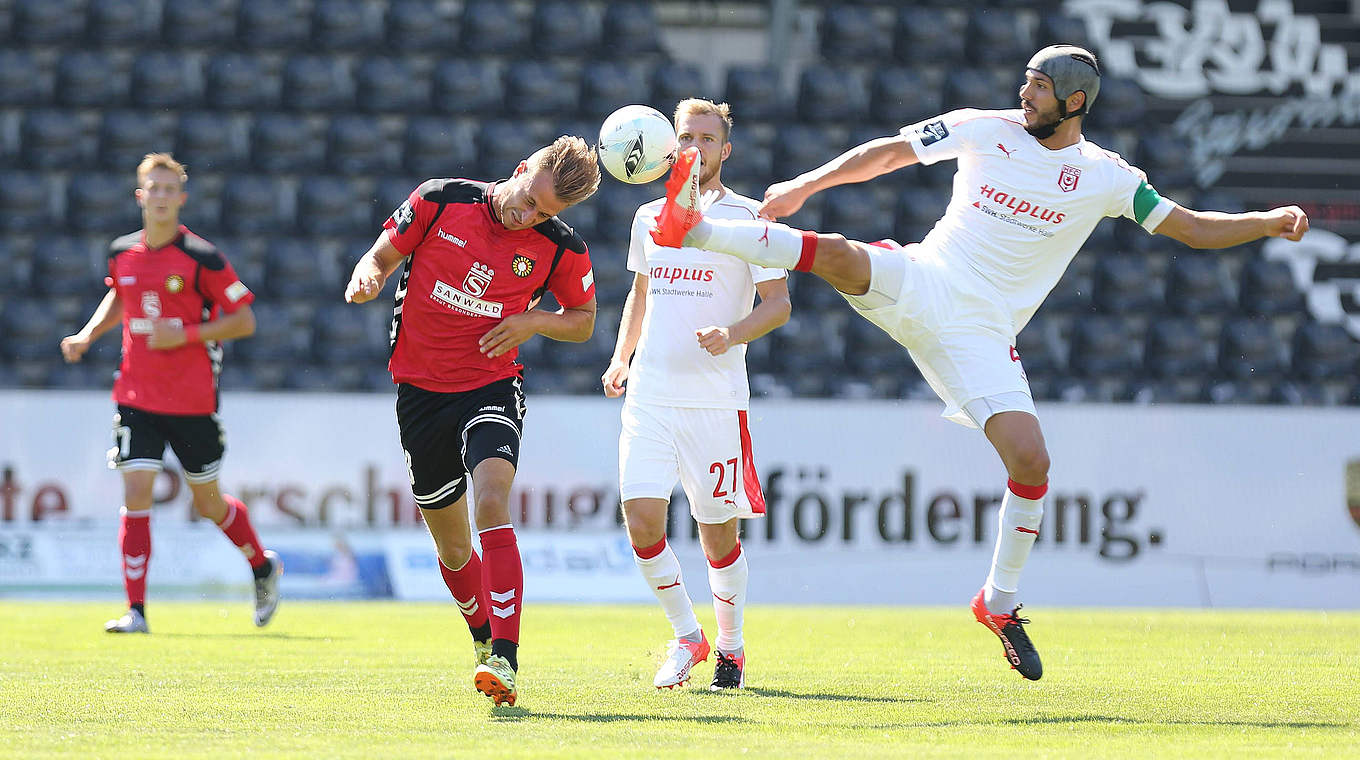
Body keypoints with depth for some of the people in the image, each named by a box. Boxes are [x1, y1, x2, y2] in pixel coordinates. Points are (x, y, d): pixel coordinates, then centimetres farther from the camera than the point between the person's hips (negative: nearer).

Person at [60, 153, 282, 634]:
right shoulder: (122, 254, 4)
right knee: (135, 494, -9)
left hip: (192, 402, -3)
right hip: (136, 395, 3)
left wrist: (185, 334, -17)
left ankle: (263, 567, 37)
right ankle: (136, 611, -9)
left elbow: (244, 320, -7)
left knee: (208, 502, 9)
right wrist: (88, 335, 10)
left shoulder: (203, 259, -10)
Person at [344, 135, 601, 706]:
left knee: (491, 504, -28)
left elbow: (583, 320, 9)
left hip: (492, 387, -2)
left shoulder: (561, 249, -7)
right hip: (421, 388, 2)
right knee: (452, 546, 10)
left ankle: (503, 659, -33)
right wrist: (368, 279, -21)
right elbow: (382, 256, 3)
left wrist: (534, 321, -11)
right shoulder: (439, 202, -9)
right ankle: (485, 636, 39)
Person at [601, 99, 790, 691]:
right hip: (649, 395, 3)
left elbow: (778, 304, -2)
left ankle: (730, 645, 22)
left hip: (715, 397, -3)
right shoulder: (648, 218, 13)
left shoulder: (748, 218, -1)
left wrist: (733, 335, -20)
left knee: (718, 532, 1)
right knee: (642, 521, -10)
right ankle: (685, 636, 9)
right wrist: (621, 357, 14)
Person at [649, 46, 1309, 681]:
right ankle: (694, 230, -25)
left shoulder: (1105, 179, 4)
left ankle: (1000, 601, 6)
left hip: (980, 329, 0)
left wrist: (1268, 222, -10)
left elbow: (1191, 228, 5)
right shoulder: (985, 131, 5)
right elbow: (888, 153, 13)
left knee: (1030, 463, -14)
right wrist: (804, 186, 7)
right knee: (839, 255, -32)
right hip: (921, 283, 0)